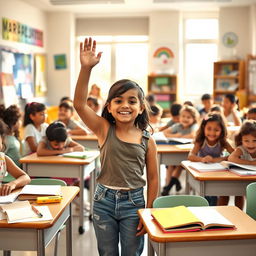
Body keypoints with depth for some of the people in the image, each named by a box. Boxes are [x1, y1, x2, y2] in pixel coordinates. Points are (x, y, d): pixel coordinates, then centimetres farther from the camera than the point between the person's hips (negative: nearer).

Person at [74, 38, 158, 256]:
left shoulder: (147, 141, -5)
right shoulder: (104, 130, -6)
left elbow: (152, 178, 0)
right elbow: (79, 104, -20)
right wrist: (86, 68, -30)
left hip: (133, 202, 0)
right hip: (104, 200, 1)